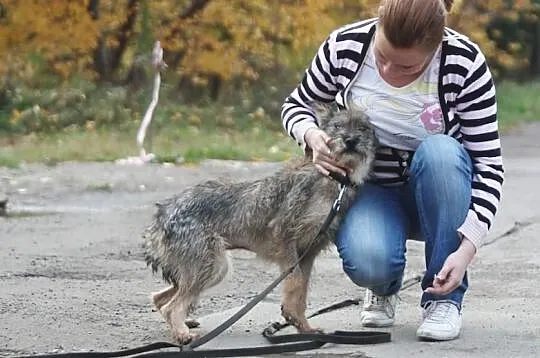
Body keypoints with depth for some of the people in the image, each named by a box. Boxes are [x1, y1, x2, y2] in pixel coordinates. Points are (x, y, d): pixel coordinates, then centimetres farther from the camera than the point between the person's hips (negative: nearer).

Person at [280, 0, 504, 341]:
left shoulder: (465, 63, -23)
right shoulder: (344, 47, -18)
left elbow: (488, 164, -19)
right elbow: (296, 105, 1)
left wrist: (467, 247, -30)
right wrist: (311, 135, -23)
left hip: (436, 193, 0)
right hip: (370, 188, 0)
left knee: (439, 151, -36)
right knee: (367, 263, -32)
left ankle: (444, 296, -19)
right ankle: (384, 287, 10)